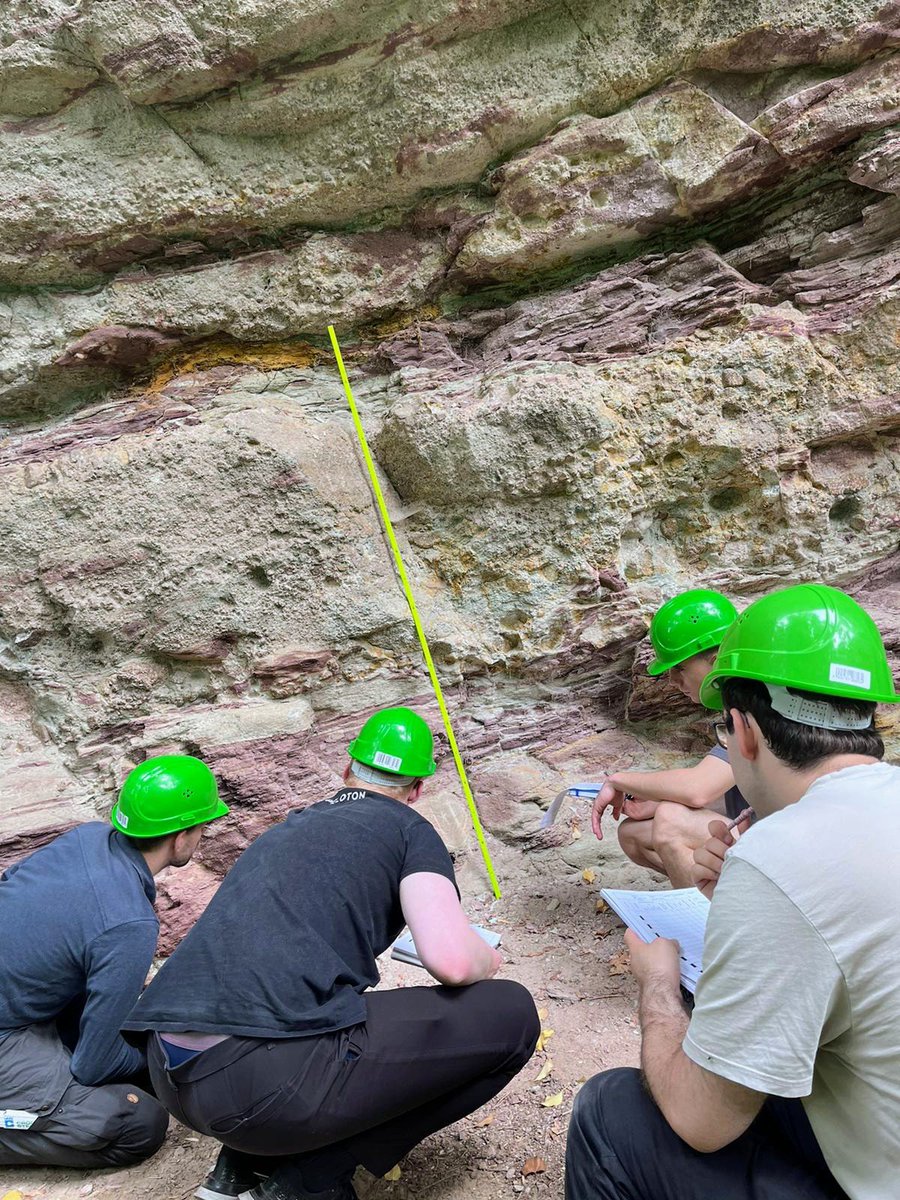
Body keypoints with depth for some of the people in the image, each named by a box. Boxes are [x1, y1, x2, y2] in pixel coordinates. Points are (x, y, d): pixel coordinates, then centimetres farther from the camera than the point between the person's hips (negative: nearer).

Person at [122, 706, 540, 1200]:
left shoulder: (286, 829, 27)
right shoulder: (408, 829, 8)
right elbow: (450, 960, -8)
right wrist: (488, 960, 18)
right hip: (268, 1080, -8)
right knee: (510, 1016, 6)